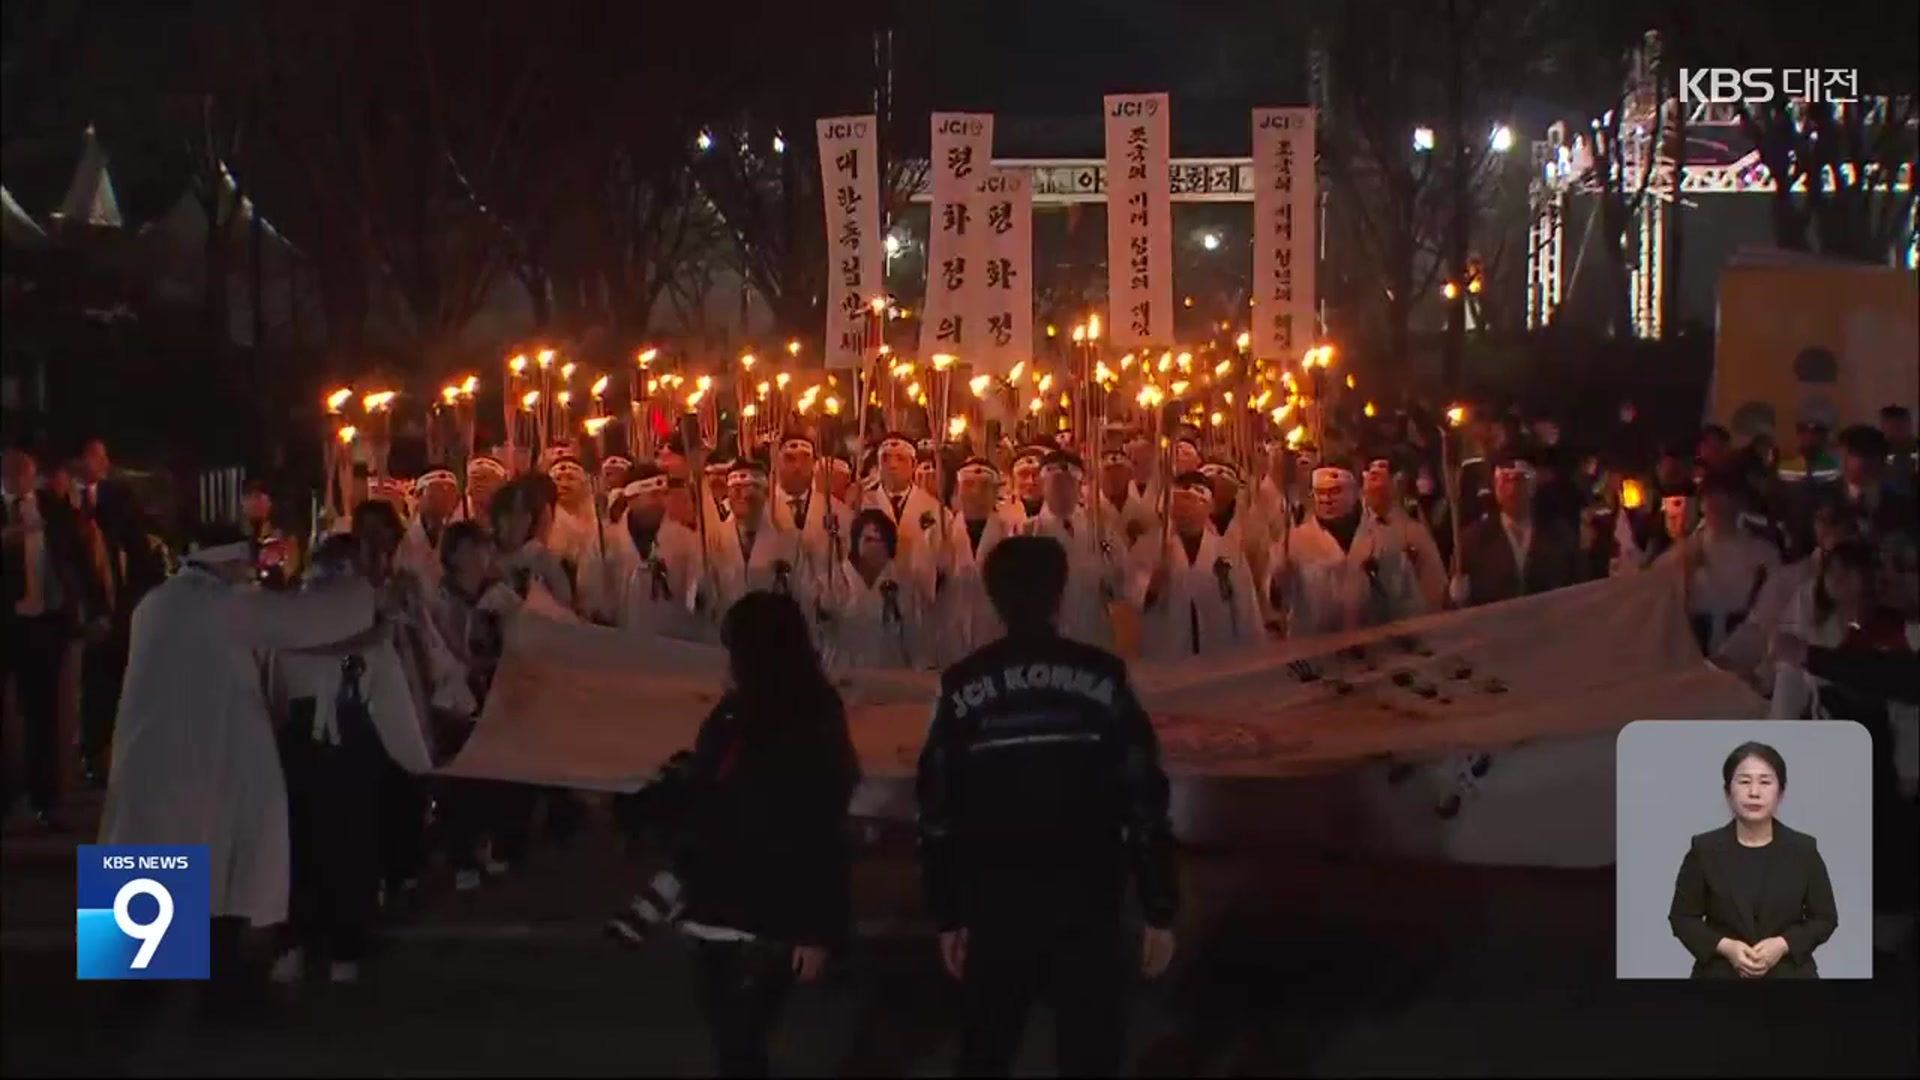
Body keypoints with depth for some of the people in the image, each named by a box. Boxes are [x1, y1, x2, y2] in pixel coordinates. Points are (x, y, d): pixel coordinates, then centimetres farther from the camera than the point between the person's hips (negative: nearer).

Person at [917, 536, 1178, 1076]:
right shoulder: (1102, 678, -4)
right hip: (1087, 900, -1)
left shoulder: (963, 688, -2)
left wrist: (946, 914, 9)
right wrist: (1159, 909, 1)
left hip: (995, 903, 1)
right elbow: (1145, 799, -5)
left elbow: (938, 811, 1)